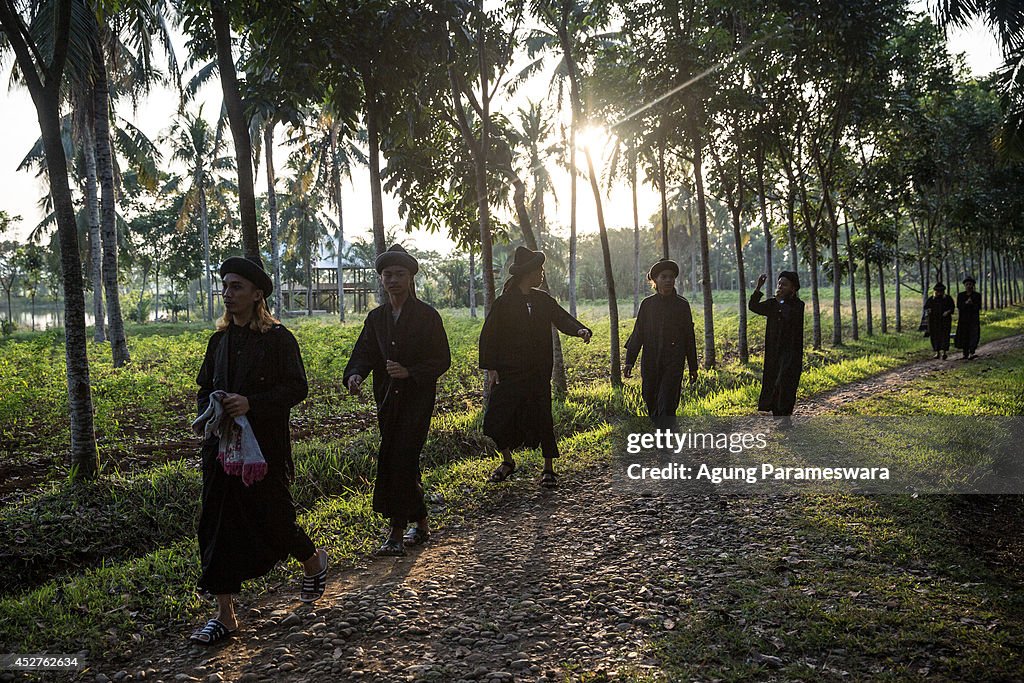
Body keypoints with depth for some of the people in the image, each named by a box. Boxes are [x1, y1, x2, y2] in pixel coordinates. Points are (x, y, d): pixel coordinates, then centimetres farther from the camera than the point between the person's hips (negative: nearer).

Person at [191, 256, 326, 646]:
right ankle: (225, 614, 13)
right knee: (217, 523, 4)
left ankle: (313, 562, 34)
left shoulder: (278, 338, -7)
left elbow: (297, 388, -11)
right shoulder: (220, 339, 11)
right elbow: (205, 387, 18)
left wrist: (250, 403, -22)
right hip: (222, 446, 6)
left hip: (264, 448, -5)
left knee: (271, 518, 2)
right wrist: (210, 409, -4)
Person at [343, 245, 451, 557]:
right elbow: (363, 353, 4)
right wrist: (355, 375, -18)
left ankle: (397, 532, -5)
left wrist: (409, 372, -19)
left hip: (417, 399, -5)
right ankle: (420, 524, 26)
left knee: (400, 460, -12)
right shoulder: (376, 317, 11)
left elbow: (442, 360, -4)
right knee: (405, 462, 10)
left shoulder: (427, 316, -4)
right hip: (387, 400, 5)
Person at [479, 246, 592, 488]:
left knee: (542, 418, 0)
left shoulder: (543, 299, 9)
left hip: (538, 372, 2)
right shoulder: (503, 303, -4)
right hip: (508, 371, -2)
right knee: (497, 419, -2)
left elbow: (562, 318, -1)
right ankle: (507, 462, 23)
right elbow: (488, 336, -3)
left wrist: (580, 329, -22)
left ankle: (548, 468, 12)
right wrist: (490, 368, -8)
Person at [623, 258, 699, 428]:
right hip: (650, 363, 2)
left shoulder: (682, 305, 2)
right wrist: (629, 361, -4)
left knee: (667, 406, -10)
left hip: (674, 362, -2)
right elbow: (638, 333, 4)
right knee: (651, 403, 10)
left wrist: (693, 368, 8)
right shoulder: (647, 304, 3)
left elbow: (689, 337, 7)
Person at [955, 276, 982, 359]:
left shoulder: (977, 295, 6)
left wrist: (972, 304, -21)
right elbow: (958, 306, -3)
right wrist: (966, 303, -20)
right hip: (963, 319, 1)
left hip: (974, 319, -1)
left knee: (974, 335, -14)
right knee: (964, 337, 3)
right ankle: (965, 354, 12)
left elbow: (978, 307, -2)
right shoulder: (960, 295, 9)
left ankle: (972, 353, -25)